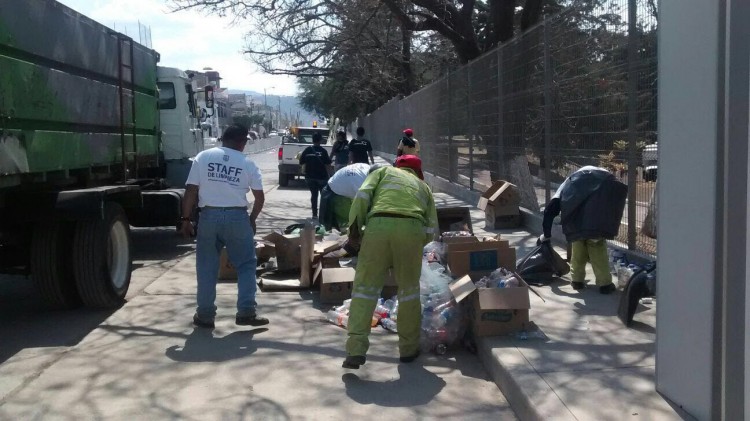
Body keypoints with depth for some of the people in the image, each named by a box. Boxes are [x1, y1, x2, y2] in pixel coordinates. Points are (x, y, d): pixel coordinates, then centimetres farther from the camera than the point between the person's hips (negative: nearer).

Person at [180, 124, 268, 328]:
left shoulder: (203, 157, 3)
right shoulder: (247, 163, 3)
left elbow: (191, 191, -1)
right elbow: (260, 197, 3)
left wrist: (186, 219, 5)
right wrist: (252, 219, 18)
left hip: (209, 216, 1)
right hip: (237, 217, -1)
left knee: (206, 267, 10)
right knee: (246, 264, 10)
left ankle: (205, 315, 14)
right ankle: (246, 312, 5)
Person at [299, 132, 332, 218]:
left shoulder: (307, 150, -2)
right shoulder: (323, 151, -11)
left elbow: (301, 162, 0)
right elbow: (327, 163, -12)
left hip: (310, 176, 3)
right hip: (322, 176, -3)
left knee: (314, 195, 10)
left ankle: (314, 213, 6)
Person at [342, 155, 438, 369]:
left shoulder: (384, 171, 29)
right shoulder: (423, 186, 33)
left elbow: (363, 195, 8)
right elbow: (432, 228, 20)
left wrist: (354, 225, 8)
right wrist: (415, 245, 33)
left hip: (378, 225, -1)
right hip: (411, 228, 1)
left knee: (365, 286, 2)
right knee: (409, 288, 16)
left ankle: (356, 349, -7)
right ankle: (408, 348, 23)